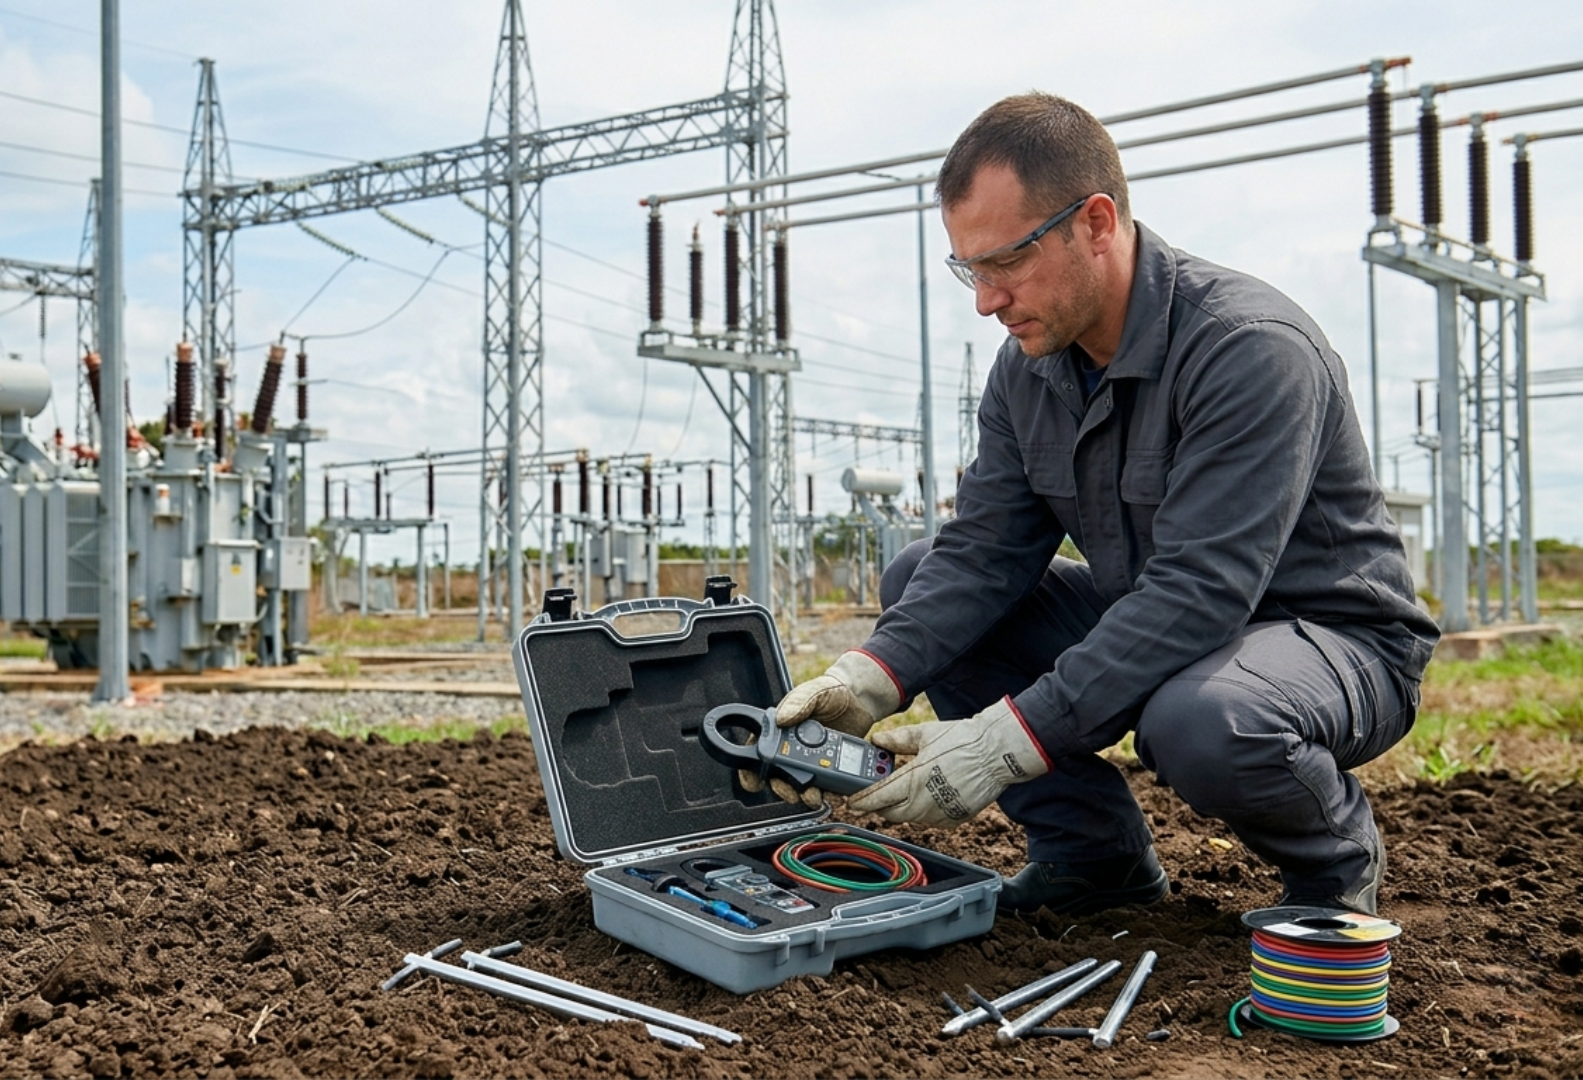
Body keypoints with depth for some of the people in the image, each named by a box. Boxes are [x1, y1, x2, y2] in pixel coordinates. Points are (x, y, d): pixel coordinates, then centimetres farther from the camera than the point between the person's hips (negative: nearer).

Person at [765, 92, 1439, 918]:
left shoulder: (1250, 348, -27)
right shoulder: (1027, 368, -3)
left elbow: (1200, 593, -34)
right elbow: (982, 554, -6)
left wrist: (1011, 739, -39)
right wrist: (871, 677, -24)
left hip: (1334, 638, -7)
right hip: (1155, 625, 7)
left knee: (1198, 722, -41)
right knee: (919, 581, -4)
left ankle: (1335, 856, -4)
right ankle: (1090, 849, 3)